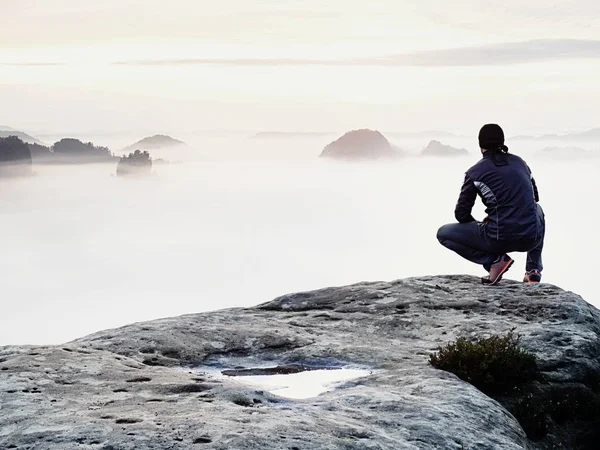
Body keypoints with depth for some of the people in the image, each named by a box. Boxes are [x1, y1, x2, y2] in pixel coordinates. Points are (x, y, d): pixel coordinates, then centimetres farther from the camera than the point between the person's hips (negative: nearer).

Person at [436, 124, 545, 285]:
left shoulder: (475, 172, 1)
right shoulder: (520, 162, 14)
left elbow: (461, 214, 2)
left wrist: (482, 227, 23)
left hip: (500, 239, -5)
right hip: (532, 238, 5)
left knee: (443, 234, 13)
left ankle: (494, 260, -2)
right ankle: (534, 270, 26)